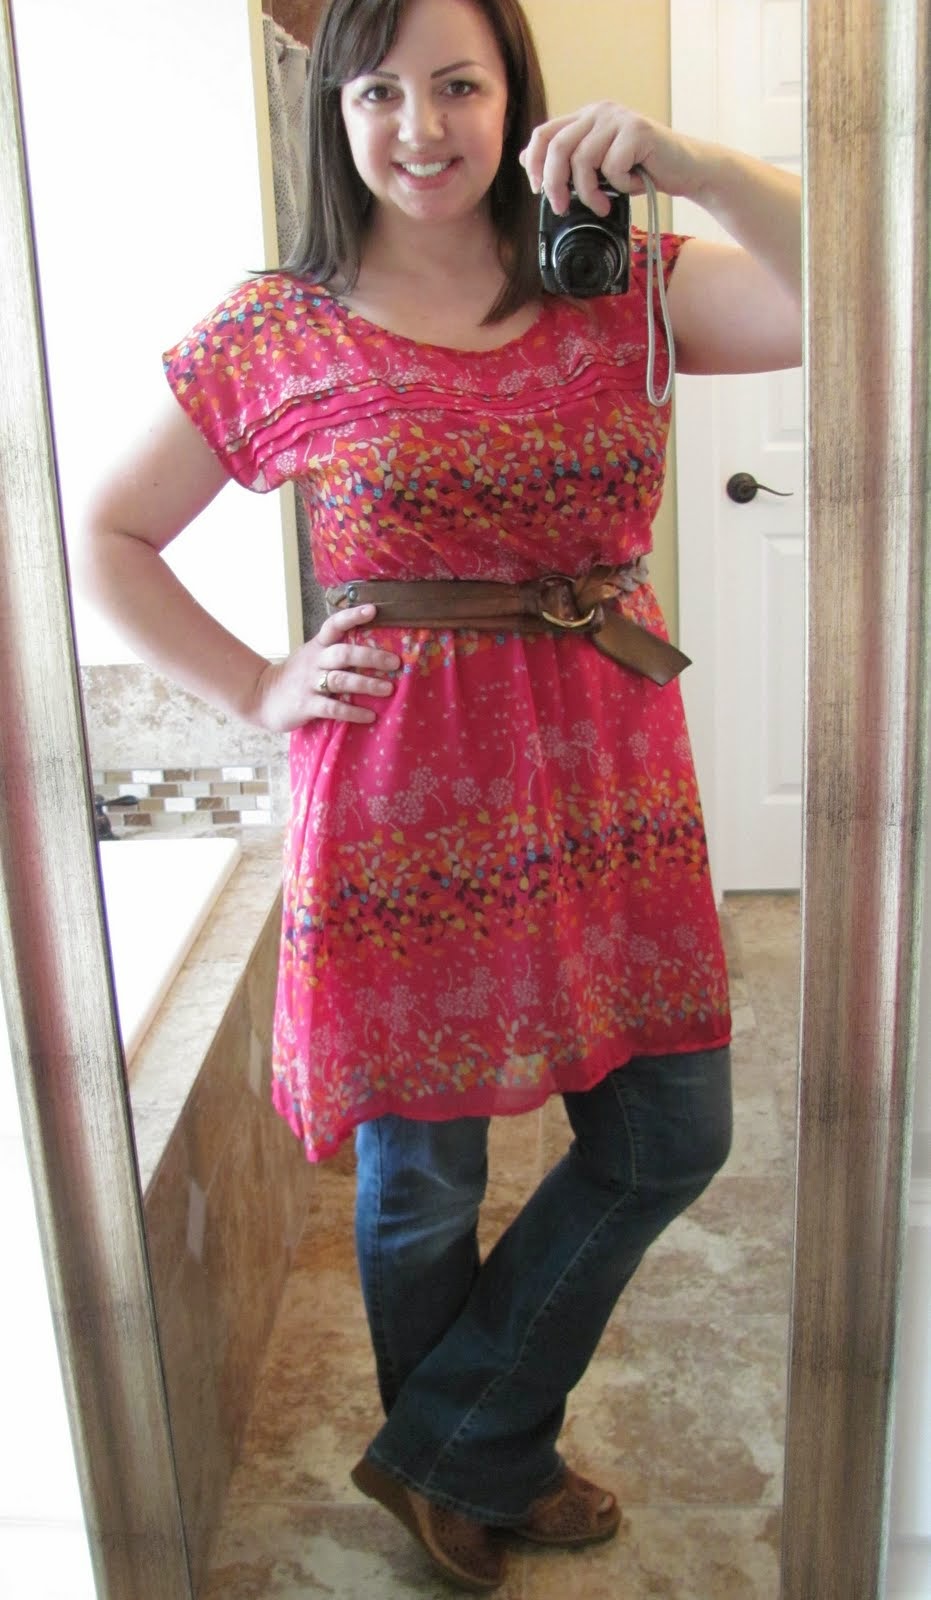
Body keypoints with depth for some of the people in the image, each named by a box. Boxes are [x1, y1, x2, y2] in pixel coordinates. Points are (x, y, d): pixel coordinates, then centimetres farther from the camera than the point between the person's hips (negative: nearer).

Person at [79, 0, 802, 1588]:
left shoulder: (625, 290, 4)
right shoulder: (278, 332, -1)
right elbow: (108, 537, 6)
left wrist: (687, 165, -19)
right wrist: (257, 692, -3)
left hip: (608, 783, 4)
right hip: (404, 797, -3)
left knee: (671, 1139, 10)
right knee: (422, 1171, 11)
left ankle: (446, 1450, 31)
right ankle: (478, 1465, 42)